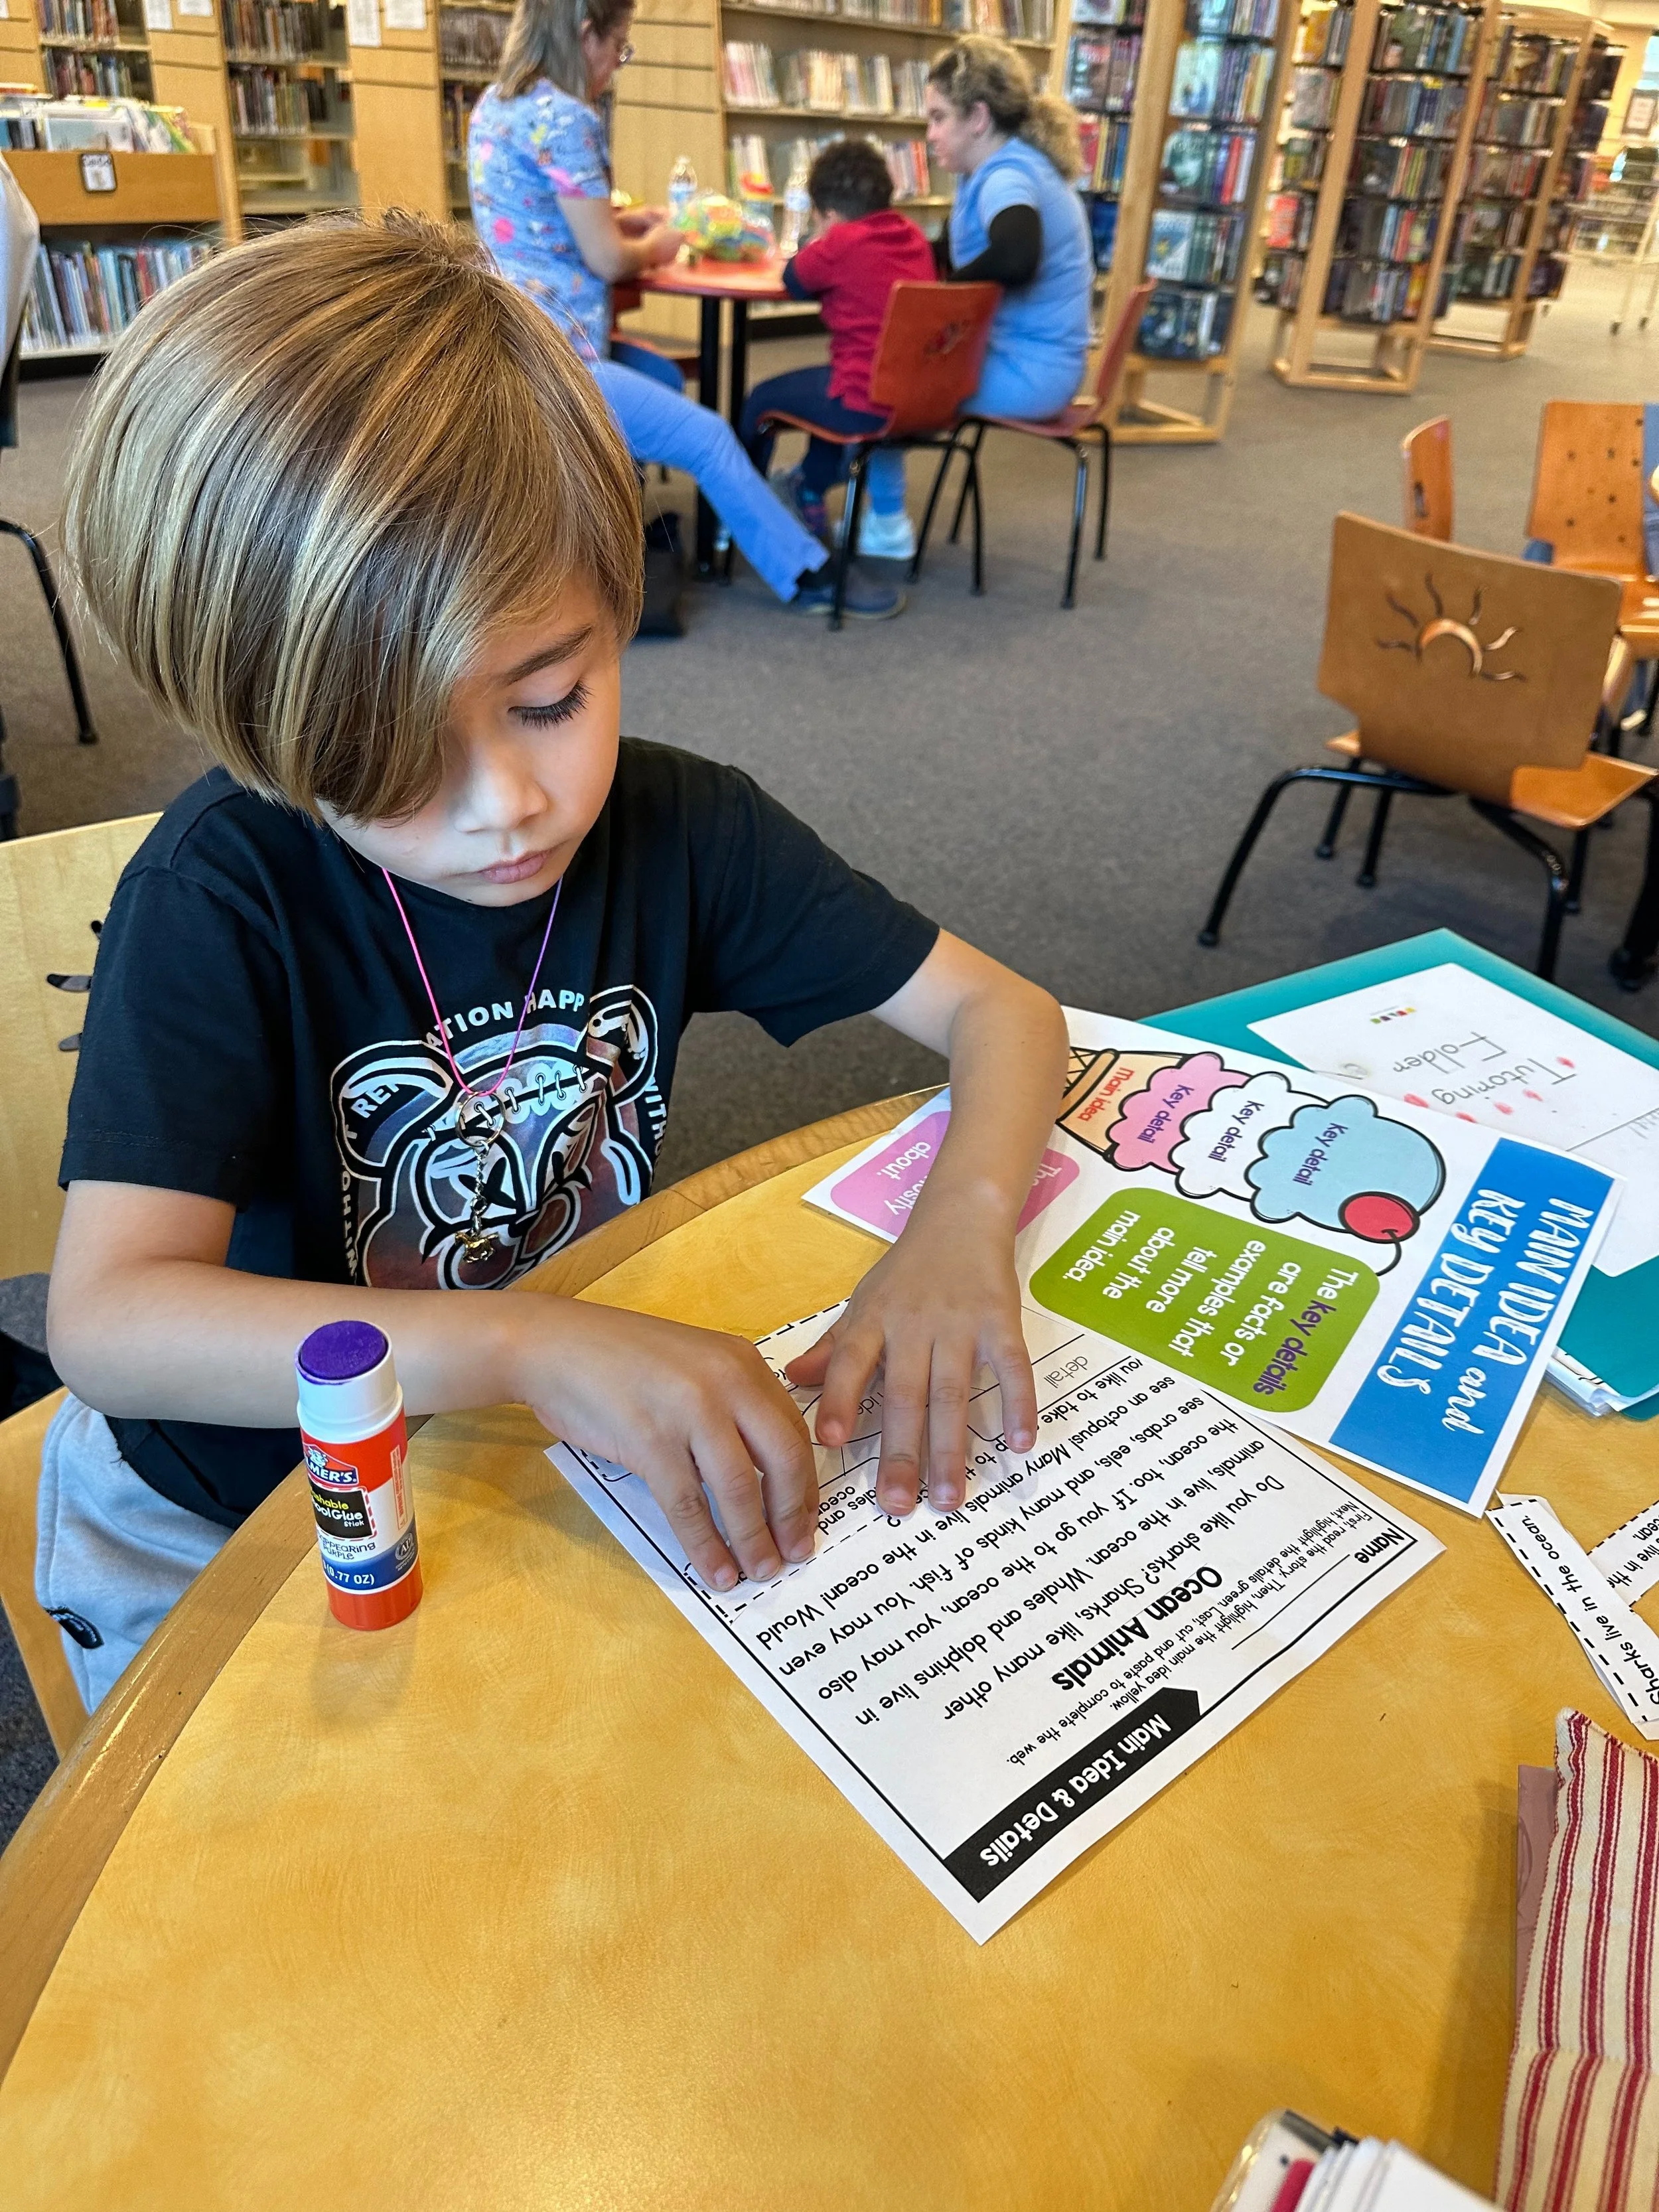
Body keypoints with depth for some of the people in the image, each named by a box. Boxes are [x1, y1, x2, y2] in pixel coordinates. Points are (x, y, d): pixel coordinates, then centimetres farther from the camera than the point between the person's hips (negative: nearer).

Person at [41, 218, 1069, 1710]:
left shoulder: (676, 830, -14)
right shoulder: (225, 896, -24)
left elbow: (1003, 1009, -11)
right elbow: (106, 1318, -32)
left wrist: (962, 1227, -32)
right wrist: (526, 1345, -46)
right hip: (236, 1514, -1)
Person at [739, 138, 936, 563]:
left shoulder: (843, 241, -11)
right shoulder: (911, 233, 9)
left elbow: (794, 282, 5)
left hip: (869, 404, -7)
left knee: (763, 399, 16)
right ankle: (809, 493, 50)